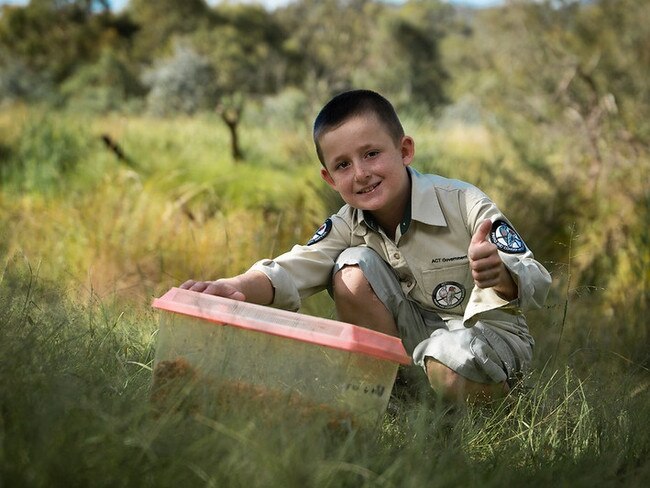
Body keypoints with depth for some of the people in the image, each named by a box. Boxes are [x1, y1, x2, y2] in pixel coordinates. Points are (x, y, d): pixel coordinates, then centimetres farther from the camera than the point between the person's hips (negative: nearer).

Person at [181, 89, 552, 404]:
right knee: (353, 269, -18)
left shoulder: (462, 203, -21)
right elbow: (293, 270, -24)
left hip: (490, 333, -4)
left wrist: (501, 276, -51)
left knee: (448, 366, -38)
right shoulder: (349, 225, -7)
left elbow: (536, 285, -25)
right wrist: (235, 287, -46)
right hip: (416, 333, 4)